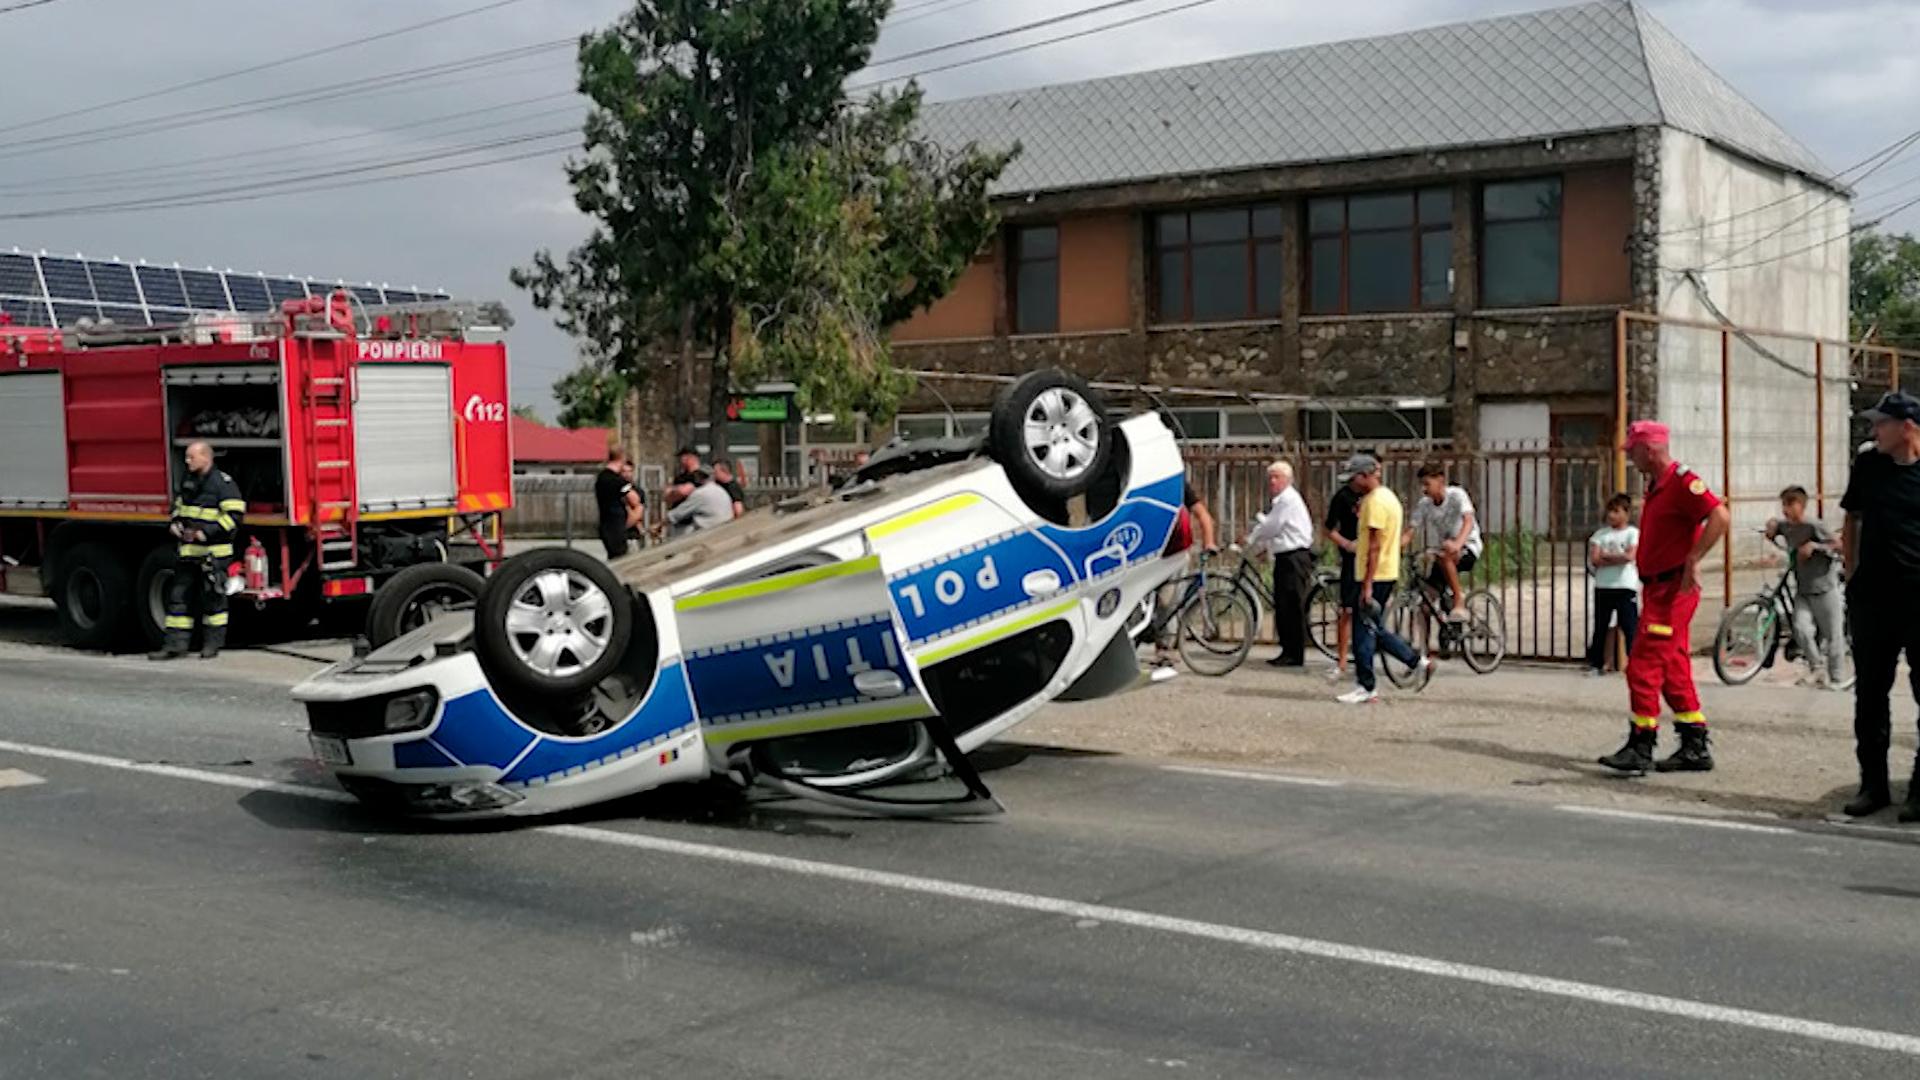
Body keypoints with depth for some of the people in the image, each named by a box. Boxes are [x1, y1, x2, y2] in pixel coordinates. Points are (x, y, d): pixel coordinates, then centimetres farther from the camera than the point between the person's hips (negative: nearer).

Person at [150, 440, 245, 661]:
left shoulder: (223, 483, -10)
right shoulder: (187, 480, 14)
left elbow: (234, 515, -16)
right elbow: (178, 506, 28)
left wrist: (207, 532, -20)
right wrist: (175, 523, 7)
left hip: (213, 552, -7)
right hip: (187, 550, 7)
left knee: (212, 598, 2)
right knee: (179, 595, 5)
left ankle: (212, 643, 13)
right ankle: (175, 644, 7)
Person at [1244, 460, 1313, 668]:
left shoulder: (1288, 499, -13)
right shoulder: (1282, 500, 19)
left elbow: (1270, 527, -13)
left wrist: (1250, 542, 0)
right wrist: (1264, 546, 13)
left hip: (1295, 559, -10)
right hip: (1285, 558, 10)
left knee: (1292, 607, -8)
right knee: (1282, 606, 11)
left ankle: (1295, 656, -4)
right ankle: (1287, 651, 17)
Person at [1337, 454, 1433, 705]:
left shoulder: (1375, 501, -16)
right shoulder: (1388, 496, 16)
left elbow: (1375, 546, -20)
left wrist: (1367, 585, -21)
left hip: (1375, 576, -10)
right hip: (1387, 574, 10)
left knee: (1363, 632, -3)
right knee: (1375, 630, 15)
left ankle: (1365, 688, 2)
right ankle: (1420, 662, 17)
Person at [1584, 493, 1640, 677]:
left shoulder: (1633, 533, 1)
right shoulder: (1601, 533, 10)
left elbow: (1629, 556, -14)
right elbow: (1594, 559, -2)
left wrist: (1605, 556, -4)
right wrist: (1617, 558, -9)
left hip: (1626, 587, -3)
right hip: (1603, 587, 4)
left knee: (1630, 628, -6)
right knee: (1600, 628, 9)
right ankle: (1596, 664, 16)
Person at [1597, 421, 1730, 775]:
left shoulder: (1682, 481, -14)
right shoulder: (1656, 485, 16)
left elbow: (1719, 517, -25)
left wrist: (1692, 560, -26)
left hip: (1672, 590, -10)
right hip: (1657, 588, 10)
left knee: (1643, 666, -10)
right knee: (1673, 670, 12)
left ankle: (1641, 749, -6)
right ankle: (1695, 748, 18)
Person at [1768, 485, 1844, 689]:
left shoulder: (1813, 527, -14)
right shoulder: (1785, 526, 4)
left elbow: (1838, 544, -17)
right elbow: (1773, 524, 25)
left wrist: (1813, 546, -28)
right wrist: (1772, 525, 2)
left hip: (1824, 589, -5)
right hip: (1802, 590, 5)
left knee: (1832, 634, 2)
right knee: (1800, 628, -14)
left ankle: (1836, 677, 14)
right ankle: (1816, 668, 4)